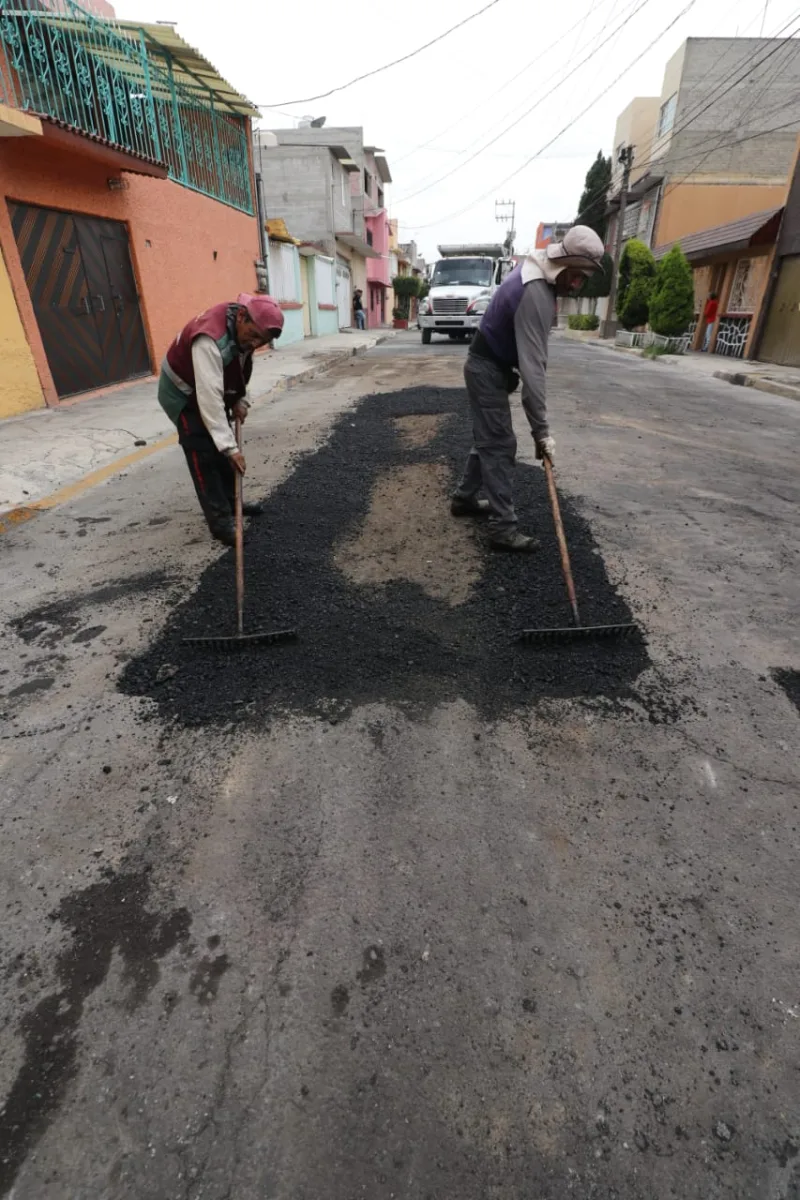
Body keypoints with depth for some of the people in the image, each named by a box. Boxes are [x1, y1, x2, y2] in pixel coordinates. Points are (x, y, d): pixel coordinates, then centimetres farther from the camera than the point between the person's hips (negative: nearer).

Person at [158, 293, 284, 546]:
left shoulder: (244, 330, -13)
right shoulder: (210, 339, -40)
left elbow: (240, 368, 7)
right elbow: (210, 397, -43)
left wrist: (240, 399, -7)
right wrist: (230, 447, -45)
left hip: (211, 390, 8)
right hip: (182, 394, -8)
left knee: (221, 446, 14)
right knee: (204, 454, -12)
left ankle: (230, 501, 29)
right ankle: (221, 522, -9)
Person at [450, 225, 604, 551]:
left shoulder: (538, 273, 5)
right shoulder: (535, 293, -26)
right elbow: (532, 366, -31)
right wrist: (541, 430, -31)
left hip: (492, 366, 10)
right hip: (487, 369, -10)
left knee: (489, 438, 16)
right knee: (500, 445, -11)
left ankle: (464, 498, 29)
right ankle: (503, 527, -10)